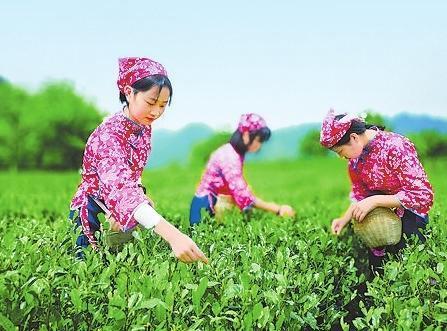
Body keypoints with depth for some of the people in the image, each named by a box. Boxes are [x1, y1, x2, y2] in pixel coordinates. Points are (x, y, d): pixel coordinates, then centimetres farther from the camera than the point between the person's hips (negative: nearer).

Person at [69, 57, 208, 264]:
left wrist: (139, 194, -8)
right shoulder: (109, 135, -30)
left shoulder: (144, 128, -3)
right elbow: (121, 189, -47)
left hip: (120, 216, 8)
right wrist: (172, 235, -58)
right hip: (93, 217, -7)